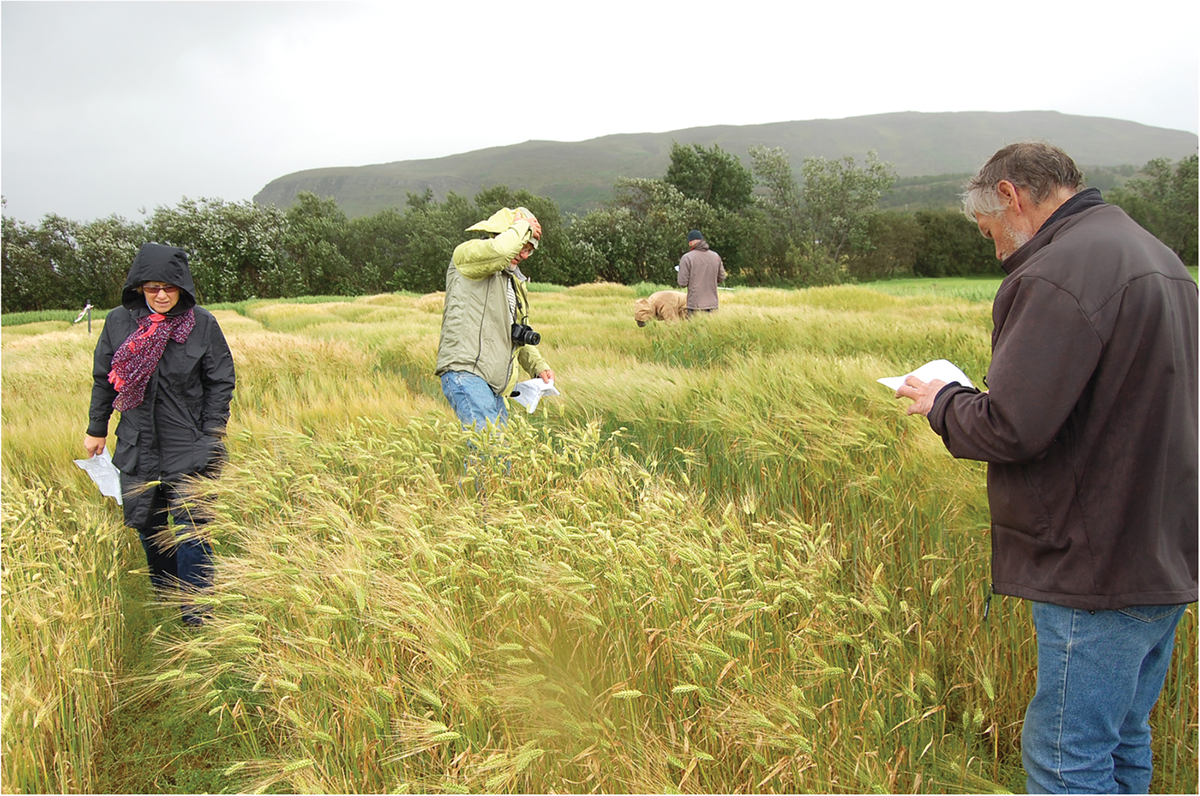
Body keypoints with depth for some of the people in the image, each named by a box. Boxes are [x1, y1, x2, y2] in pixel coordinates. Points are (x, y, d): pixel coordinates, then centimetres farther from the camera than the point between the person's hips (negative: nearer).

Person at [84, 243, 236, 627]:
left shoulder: (202, 324, -7)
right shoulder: (119, 321, -1)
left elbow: (220, 383, -2)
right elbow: (103, 379, 11)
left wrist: (211, 439, -7)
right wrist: (96, 429, 15)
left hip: (189, 449, -3)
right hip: (137, 447, 4)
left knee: (189, 533, -5)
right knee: (145, 524, 16)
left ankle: (196, 618, 7)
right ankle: (164, 595, 38)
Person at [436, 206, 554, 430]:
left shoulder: (514, 281, 27)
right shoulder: (467, 253, 1)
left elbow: (518, 334, 34)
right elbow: (500, 250, -24)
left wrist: (538, 365, 16)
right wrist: (522, 226, -4)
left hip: (494, 384, 9)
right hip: (466, 372, -9)